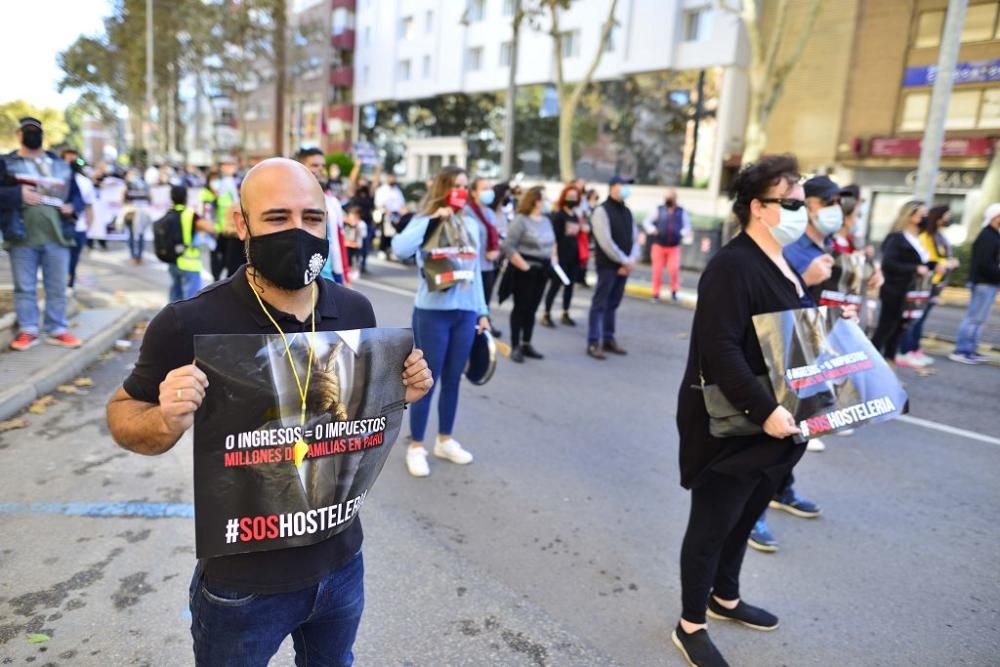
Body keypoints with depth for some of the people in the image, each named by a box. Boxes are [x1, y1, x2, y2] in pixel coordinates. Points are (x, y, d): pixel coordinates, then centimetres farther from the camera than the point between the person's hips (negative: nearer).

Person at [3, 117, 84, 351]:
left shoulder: (61, 165, 14)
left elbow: (77, 195, 15)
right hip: (22, 237, -2)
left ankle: (57, 330, 15)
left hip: (57, 236, 2)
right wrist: (18, 193, -19)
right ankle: (28, 330, 13)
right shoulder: (7, 163, 5)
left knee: (57, 287, 6)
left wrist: (72, 207, -6)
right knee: (24, 287, 5)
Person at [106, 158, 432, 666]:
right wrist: (167, 422, -28)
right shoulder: (191, 323, -21)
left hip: (342, 562, 4)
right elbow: (123, 413, -7)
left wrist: (399, 392, -12)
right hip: (242, 579, -4)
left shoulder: (356, 310, -8)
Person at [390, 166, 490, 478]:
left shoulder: (471, 225, 11)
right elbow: (400, 249, -26)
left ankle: (445, 441, 29)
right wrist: (431, 218, -21)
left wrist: (482, 311, 14)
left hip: (465, 313, 5)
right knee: (427, 381, 3)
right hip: (433, 313, -5)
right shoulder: (426, 222, -5)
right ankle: (416, 447, 17)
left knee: (452, 380, 14)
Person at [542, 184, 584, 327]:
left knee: (570, 285, 10)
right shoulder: (558, 215, -7)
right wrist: (554, 255, -18)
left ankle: (565, 314, 21)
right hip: (561, 256, -6)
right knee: (555, 285, -5)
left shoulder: (577, 216, 13)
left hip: (574, 256, 7)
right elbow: (554, 237, -12)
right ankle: (546, 315, 2)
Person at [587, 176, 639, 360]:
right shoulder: (602, 210, -8)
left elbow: (635, 238, 13)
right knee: (600, 304, -4)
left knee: (613, 304, 13)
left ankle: (608, 339, 21)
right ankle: (593, 343, -1)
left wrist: (632, 260, -4)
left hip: (624, 266, 7)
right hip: (607, 265, -7)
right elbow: (606, 241, -16)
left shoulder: (627, 212, 15)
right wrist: (625, 261, -14)